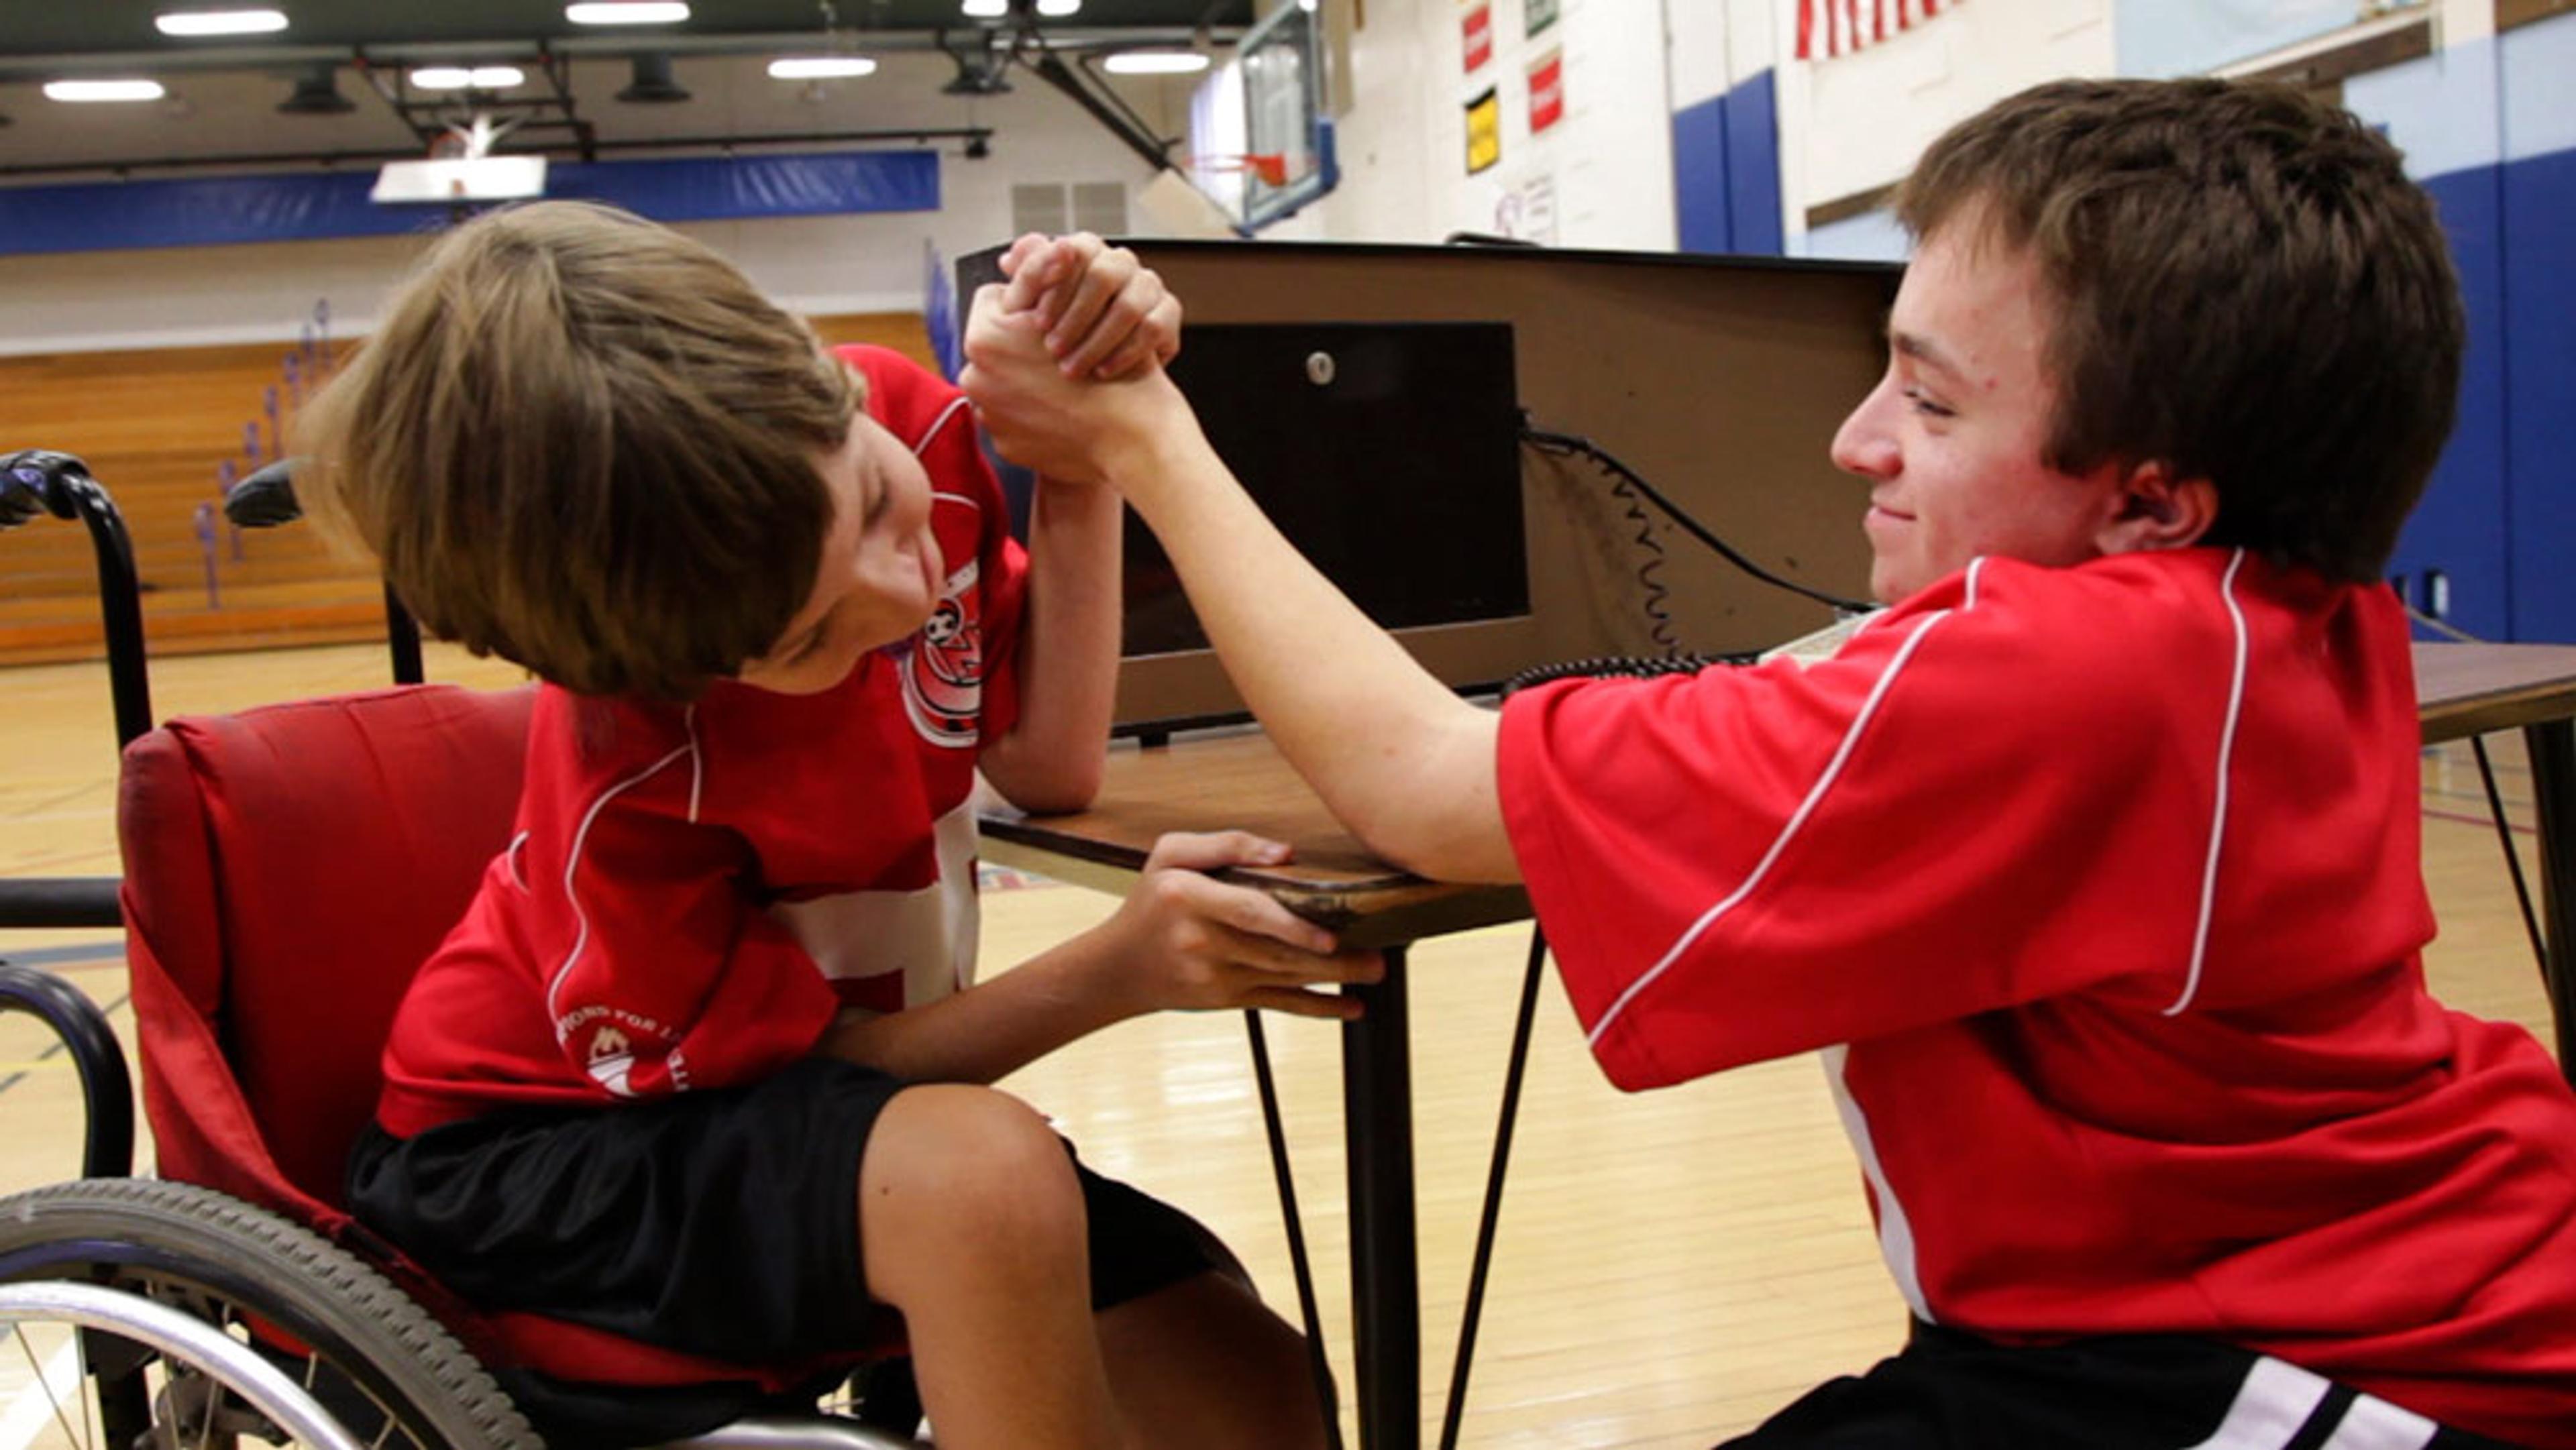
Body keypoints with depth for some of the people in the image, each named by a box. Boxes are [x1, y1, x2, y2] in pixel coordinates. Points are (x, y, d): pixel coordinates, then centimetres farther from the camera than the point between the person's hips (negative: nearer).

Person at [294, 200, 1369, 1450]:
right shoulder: (633, 788, -31)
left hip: (860, 1117, 5)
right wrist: (1116, 970, -31)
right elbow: (791, 1058, -17)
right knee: (985, 1176, -37)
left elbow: (1050, 766, -9)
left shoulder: (900, 425, -17)